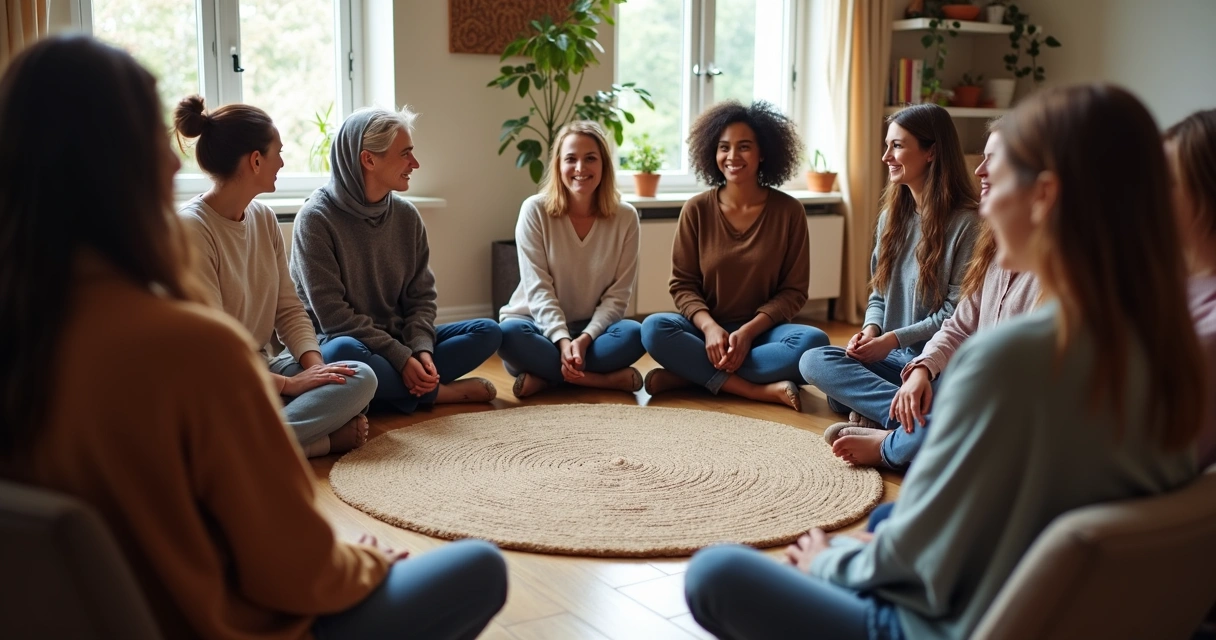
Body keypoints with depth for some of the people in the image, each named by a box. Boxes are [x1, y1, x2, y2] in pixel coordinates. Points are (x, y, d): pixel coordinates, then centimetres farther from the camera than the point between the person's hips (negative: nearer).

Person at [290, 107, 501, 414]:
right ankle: (436, 392, -16)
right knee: (344, 352, -39)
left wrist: (421, 348, -16)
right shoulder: (316, 219, -13)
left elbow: (421, 297, 4)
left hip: (398, 341, 5)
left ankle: (409, 386, -21)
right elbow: (333, 314, -18)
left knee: (488, 331, -6)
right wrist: (401, 357, -22)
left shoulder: (407, 216, 3)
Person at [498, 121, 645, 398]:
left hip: (593, 328, 1)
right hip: (541, 327, -1)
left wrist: (584, 339, -22)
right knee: (510, 334, -34)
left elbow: (618, 295, -7)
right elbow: (538, 289, -14)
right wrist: (563, 340, -28)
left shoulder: (625, 217, -5)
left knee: (633, 334, -30)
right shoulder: (535, 210, -9)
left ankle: (545, 378, -23)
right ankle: (609, 379, -26)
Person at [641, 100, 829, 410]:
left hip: (763, 332, 0)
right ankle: (759, 390, -28)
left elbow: (794, 290, -1)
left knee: (813, 341, -31)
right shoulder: (697, 210, 0)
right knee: (654, 329, -29)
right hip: (708, 330, 0)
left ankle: (687, 376, -25)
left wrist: (748, 331, -16)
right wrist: (709, 326, -19)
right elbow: (682, 284, 0)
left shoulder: (788, 211, -2)